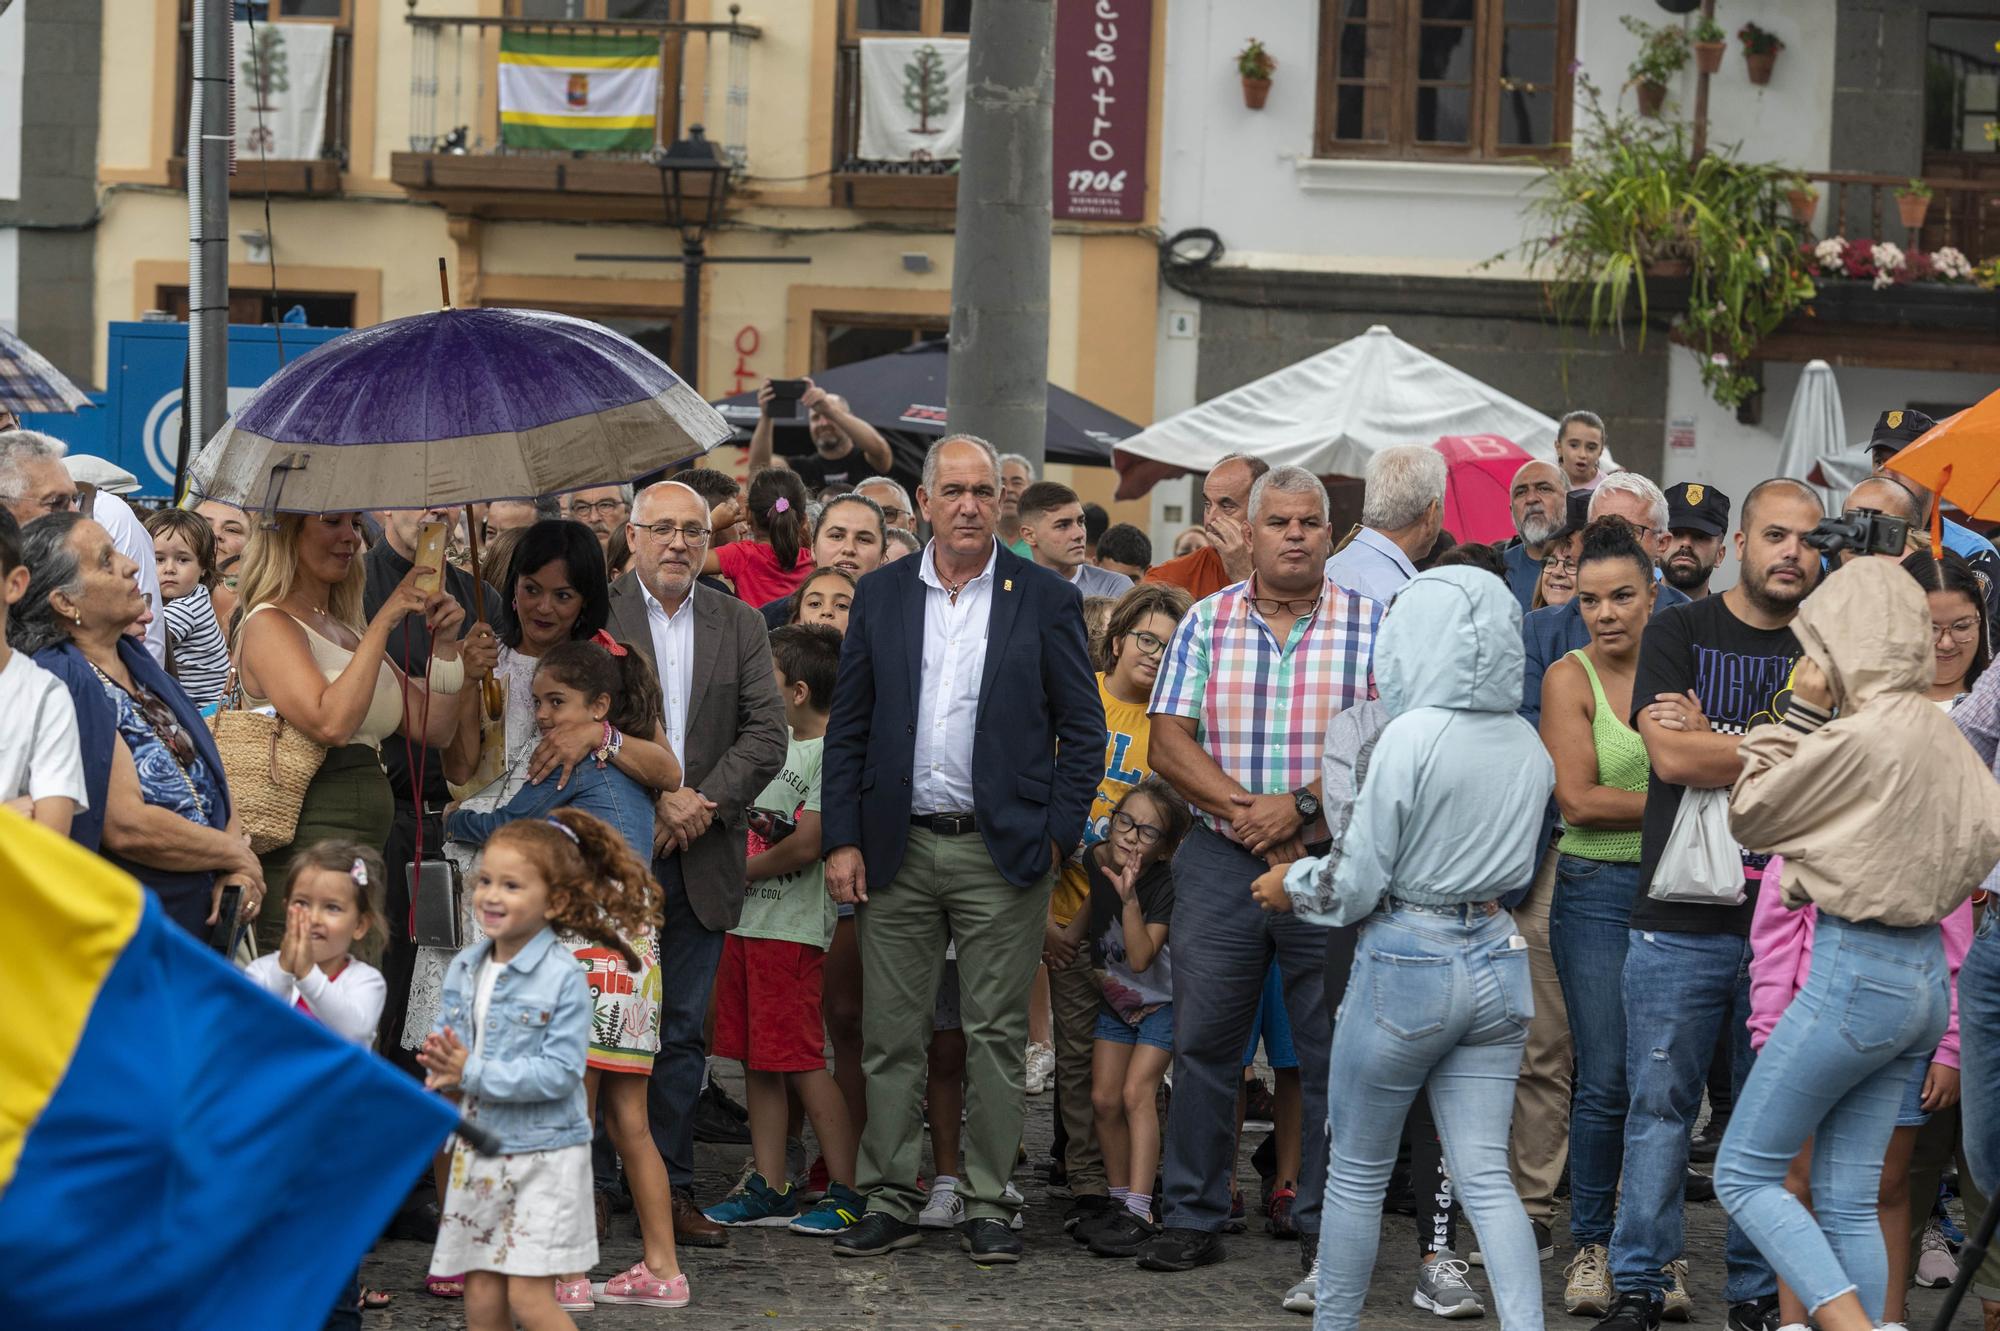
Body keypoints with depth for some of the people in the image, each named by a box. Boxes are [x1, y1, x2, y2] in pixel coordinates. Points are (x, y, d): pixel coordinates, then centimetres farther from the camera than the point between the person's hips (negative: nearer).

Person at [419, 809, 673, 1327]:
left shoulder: (563, 978, -15)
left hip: (543, 1155, -6)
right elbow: (441, 1045, 9)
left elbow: (560, 1071, -21)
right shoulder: (464, 969, 4)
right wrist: (442, 1068, -15)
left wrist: (473, 1073, -22)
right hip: (477, 1152, 6)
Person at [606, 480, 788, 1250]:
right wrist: (658, 799, -16)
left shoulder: (740, 626, 11)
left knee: (680, 1032, 6)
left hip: (700, 859, 3)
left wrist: (702, 805, -10)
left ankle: (670, 1187, 11)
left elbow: (767, 734, 3)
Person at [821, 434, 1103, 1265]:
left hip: (1002, 853, -2)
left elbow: (1083, 728, 3)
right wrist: (842, 839, 0)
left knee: (996, 1035, 2)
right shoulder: (880, 597, 7)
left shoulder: (1045, 600, 1)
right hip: (897, 851, 2)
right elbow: (847, 728, 8)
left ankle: (988, 1205, 8)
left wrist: (1057, 837, -5)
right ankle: (888, 1202, 10)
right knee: (890, 1034, 4)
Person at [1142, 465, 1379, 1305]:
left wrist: (1300, 806, -16)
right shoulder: (1207, 624, 7)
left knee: (1332, 1051, 1)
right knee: (1203, 1041, 3)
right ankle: (1193, 1219, 11)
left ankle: (1325, 1228, 9)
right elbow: (1169, 743, 0)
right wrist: (1248, 814, -11)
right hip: (1220, 859, 2)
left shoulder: (1372, 627, 2)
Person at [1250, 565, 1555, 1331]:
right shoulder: (1529, 748, 4)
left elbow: (1353, 884, -13)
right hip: (1496, 960, 6)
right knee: (1485, 1179, 4)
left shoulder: (1412, 736, -16)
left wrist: (1290, 885, 7)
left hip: (1406, 960, -6)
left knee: (1357, 1173, 10)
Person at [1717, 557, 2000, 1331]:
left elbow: (1748, 817, -6)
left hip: (1855, 970, -8)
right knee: (1848, 1198, 11)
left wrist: (1801, 713, -2)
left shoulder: (1856, 736, -17)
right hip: (1926, 970, 8)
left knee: (1743, 1174, 0)